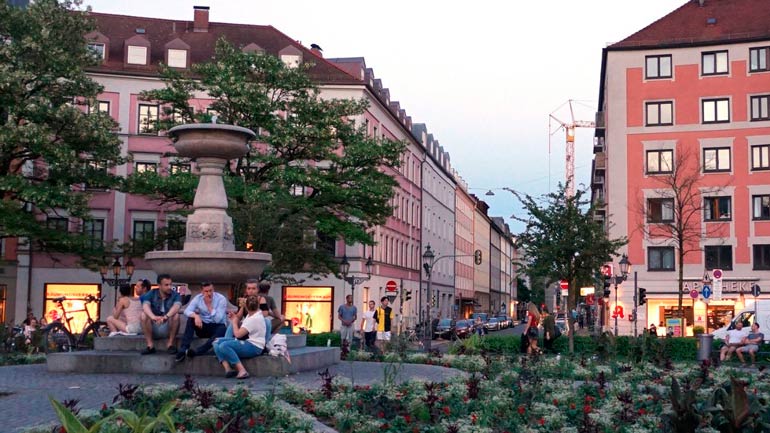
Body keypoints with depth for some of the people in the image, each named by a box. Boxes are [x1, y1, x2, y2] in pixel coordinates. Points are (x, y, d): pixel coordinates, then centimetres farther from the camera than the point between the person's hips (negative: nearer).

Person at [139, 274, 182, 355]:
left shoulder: (175, 295, -6)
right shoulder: (151, 294, -3)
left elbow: (176, 306, -28)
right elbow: (145, 306, -23)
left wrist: (166, 316, -49)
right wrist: (153, 317, -45)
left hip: (169, 329, -1)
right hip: (153, 329, 1)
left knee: (175, 315, -28)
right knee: (143, 315, -23)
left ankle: (171, 344, -16)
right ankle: (150, 345, -20)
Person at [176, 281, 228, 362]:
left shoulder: (221, 299, -14)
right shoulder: (198, 298, -4)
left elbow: (218, 319, -22)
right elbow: (187, 311, -17)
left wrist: (209, 305, -25)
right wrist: (196, 316, -36)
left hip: (216, 327, -3)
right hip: (203, 326, 3)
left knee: (223, 329, -36)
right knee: (191, 319, -25)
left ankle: (196, 352, -44)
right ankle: (183, 349, -31)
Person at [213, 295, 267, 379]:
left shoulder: (255, 319, -18)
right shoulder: (250, 315, 13)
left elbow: (238, 334, -18)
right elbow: (241, 329, 20)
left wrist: (234, 322, 0)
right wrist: (235, 319, 7)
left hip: (254, 347, -11)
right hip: (245, 342, 11)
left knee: (224, 345, -29)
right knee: (217, 342, 1)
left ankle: (242, 371, -28)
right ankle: (228, 369, -17)